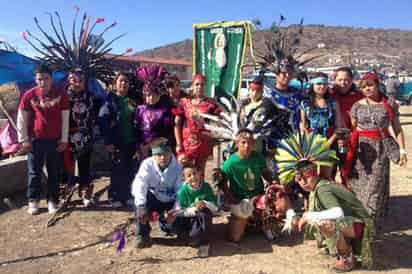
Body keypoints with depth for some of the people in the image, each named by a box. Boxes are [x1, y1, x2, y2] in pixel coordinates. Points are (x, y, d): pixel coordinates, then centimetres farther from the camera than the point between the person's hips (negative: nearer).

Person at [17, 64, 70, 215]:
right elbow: (21, 119, 3)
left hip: (55, 140, 0)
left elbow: (65, 118, 0)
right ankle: (33, 201, 21)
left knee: (54, 172, 8)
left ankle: (52, 201, 20)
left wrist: (64, 140, -2)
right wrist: (24, 140, 1)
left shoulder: (61, 94, -4)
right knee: (34, 172, 8)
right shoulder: (29, 95, -4)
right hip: (35, 140, 0)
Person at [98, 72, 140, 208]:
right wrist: (108, 141, -16)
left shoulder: (133, 100, 11)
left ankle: (127, 196, 22)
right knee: (118, 171, 4)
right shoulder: (110, 100, -2)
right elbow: (103, 121, -10)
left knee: (131, 170, 8)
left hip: (132, 142, 4)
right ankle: (115, 197, 16)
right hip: (117, 143, -4)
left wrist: (139, 141, 6)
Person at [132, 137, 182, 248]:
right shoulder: (147, 164, -18)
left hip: (171, 202, 1)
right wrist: (141, 206, -42)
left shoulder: (178, 167, -18)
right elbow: (139, 185, -29)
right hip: (153, 199, -1)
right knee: (140, 199, -32)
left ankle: (163, 219, 24)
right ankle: (142, 235, -15)